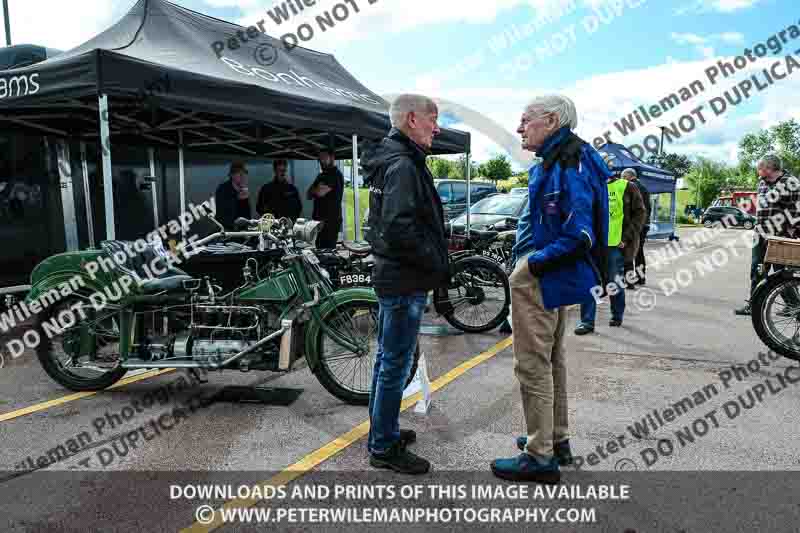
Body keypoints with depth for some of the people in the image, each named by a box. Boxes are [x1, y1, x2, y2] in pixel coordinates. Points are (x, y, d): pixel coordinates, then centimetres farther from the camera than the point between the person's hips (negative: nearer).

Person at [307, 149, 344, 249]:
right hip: (319, 220, 9)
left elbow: (321, 192, -18)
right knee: (320, 249, 9)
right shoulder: (322, 175, 21)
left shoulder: (335, 174, -8)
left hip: (331, 221, -9)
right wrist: (316, 191, -4)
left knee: (328, 250, -11)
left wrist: (313, 190, 3)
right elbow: (308, 195, 18)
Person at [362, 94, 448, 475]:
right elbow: (400, 228, -28)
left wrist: (435, 263, 15)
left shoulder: (392, 160, 16)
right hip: (406, 282, -11)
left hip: (391, 276, 11)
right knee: (395, 365, -1)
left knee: (387, 360, 18)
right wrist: (438, 265, -15)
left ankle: (384, 433, 33)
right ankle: (384, 448, 12)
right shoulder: (403, 164, -17)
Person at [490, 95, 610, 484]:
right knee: (551, 361, 20)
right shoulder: (554, 162, 13)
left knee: (533, 365, -2)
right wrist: (528, 261, 10)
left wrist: (533, 265, -20)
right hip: (553, 277, 11)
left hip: (542, 279, -11)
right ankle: (556, 440, 35)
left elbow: (579, 235, -26)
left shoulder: (568, 166, -19)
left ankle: (540, 457, 10)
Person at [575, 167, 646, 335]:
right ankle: (587, 321, 1)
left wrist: (627, 237, -10)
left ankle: (617, 316, 28)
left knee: (615, 282, 8)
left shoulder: (627, 187, -1)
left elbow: (639, 214, -2)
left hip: (616, 244, -3)